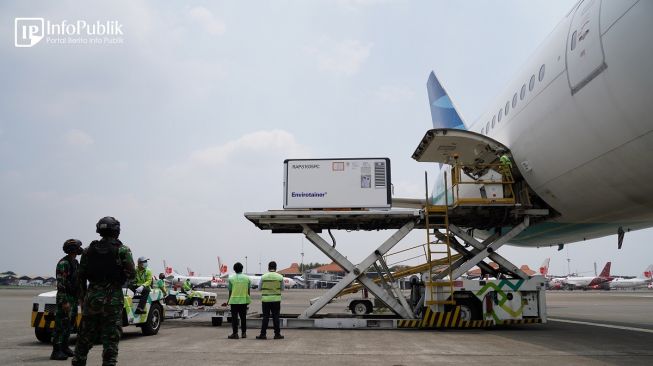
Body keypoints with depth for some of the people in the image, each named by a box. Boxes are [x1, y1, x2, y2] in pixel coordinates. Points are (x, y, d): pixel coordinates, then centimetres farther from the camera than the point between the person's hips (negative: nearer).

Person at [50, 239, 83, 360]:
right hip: (65, 298, -9)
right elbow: (60, 284, -20)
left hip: (74, 298, 9)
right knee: (61, 325, -6)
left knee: (69, 323, 14)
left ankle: (64, 347, 24)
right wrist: (64, 302, -23)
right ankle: (56, 351, -3)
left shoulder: (75, 262, 13)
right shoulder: (63, 263, -16)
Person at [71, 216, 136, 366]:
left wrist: (84, 296, 16)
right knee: (111, 337, 2)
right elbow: (131, 274, -10)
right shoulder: (122, 250, -6)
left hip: (92, 296, 4)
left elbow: (81, 276, 7)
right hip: (113, 298, -4)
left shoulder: (89, 250, 6)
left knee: (85, 335, 15)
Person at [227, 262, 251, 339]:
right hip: (244, 300, 2)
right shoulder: (247, 278, 3)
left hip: (234, 300, -2)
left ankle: (235, 333, 1)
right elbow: (248, 291, 6)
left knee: (234, 317, 2)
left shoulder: (231, 278, -3)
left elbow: (230, 291, 0)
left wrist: (229, 300, 11)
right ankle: (243, 333, 15)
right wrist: (248, 300, 15)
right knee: (243, 317, 11)